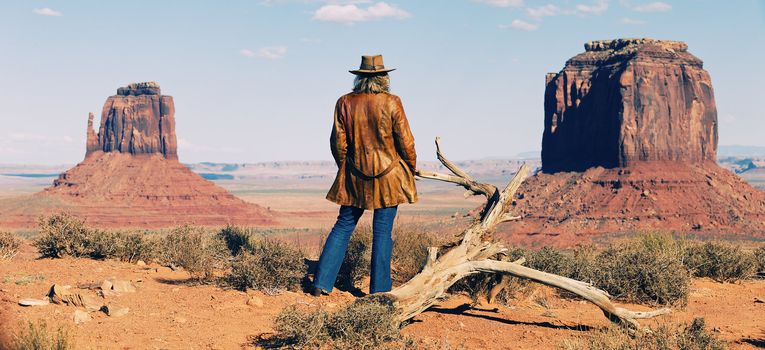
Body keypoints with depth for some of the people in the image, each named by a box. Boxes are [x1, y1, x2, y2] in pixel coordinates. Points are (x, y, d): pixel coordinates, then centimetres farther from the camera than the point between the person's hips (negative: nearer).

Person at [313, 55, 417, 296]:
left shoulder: (344, 103, -2)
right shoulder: (391, 103, -9)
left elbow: (338, 142, 3)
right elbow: (405, 141, -6)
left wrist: (345, 168, 19)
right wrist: (411, 169, 10)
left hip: (355, 176, 3)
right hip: (388, 176, -3)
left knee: (343, 226, 11)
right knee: (382, 231, 3)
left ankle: (321, 284, 9)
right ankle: (379, 291, 7)